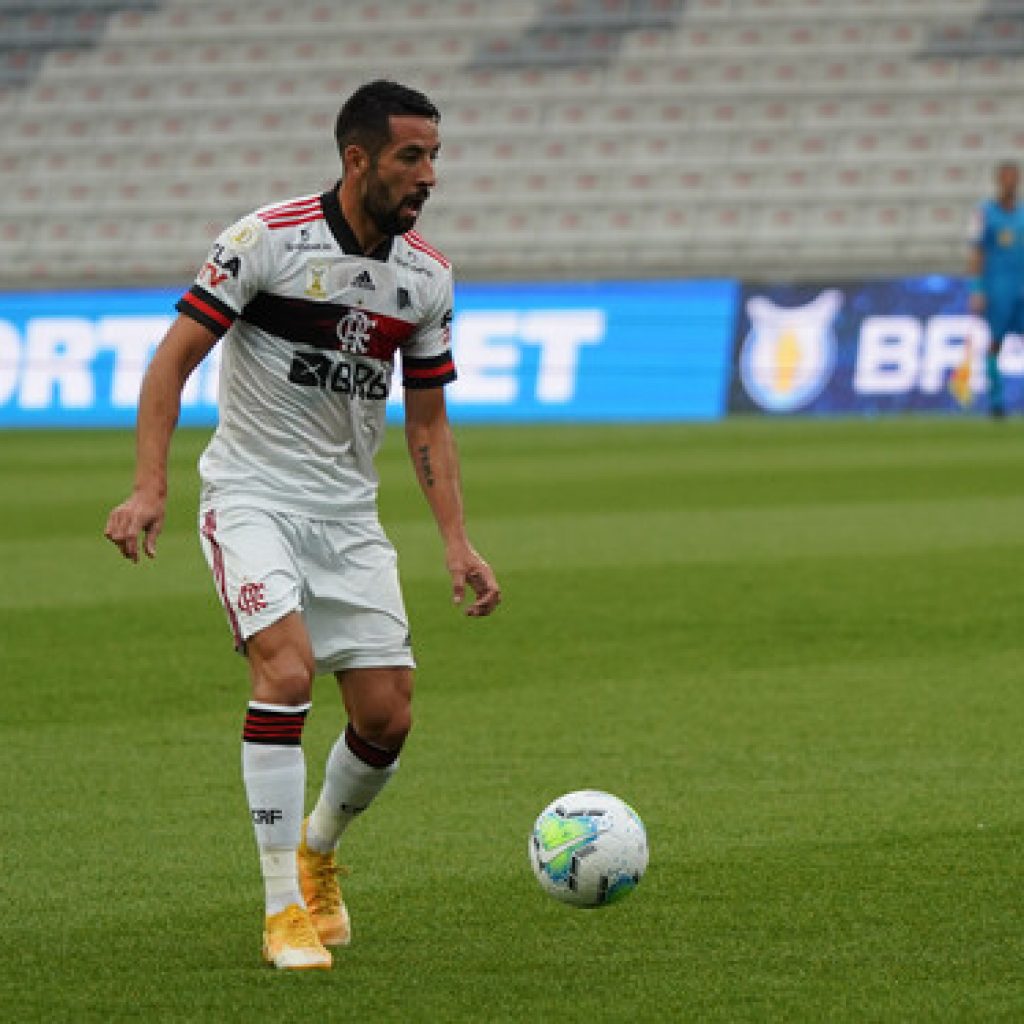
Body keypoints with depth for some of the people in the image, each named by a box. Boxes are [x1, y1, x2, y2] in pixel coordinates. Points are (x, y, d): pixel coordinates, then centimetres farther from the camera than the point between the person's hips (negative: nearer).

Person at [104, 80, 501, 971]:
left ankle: (317, 850, 30)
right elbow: (174, 360, -11)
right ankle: (285, 912, -16)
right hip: (251, 495, -5)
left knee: (387, 716, -2)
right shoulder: (266, 239, -13)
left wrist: (458, 544, 2)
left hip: (349, 511, 5)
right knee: (287, 670, -25)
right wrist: (150, 486, -21)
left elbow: (427, 421, 11)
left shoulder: (427, 277, 2)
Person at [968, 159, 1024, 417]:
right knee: (995, 343, -3)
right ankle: (995, 399, 3)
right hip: (996, 287, -4)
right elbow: (976, 255, -4)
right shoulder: (985, 213, 0)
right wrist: (976, 292, -12)